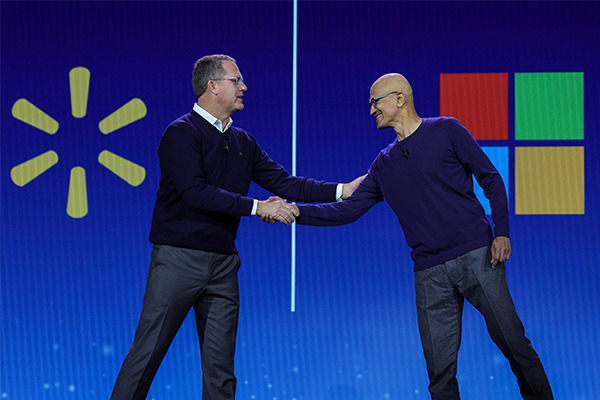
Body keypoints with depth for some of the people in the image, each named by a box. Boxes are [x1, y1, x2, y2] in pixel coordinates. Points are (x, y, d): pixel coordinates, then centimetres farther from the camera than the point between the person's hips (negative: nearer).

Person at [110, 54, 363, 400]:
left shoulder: (243, 142, 15)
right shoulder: (182, 134, -7)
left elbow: (284, 182, 13)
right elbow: (196, 192, -19)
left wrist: (341, 190, 4)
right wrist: (257, 207, -19)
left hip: (223, 265, 7)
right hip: (179, 257, -6)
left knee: (220, 363, 6)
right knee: (148, 351, -6)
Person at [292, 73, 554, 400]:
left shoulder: (445, 131, 4)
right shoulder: (384, 165, 17)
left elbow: (491, 179, 3)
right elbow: (349, 209, 15)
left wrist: (502, 232, -8)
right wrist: (296, 211, 5)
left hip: (476, 257, -4)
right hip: (430, 272, 4)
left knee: (511, 340, -6)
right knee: (439, 370, 0)